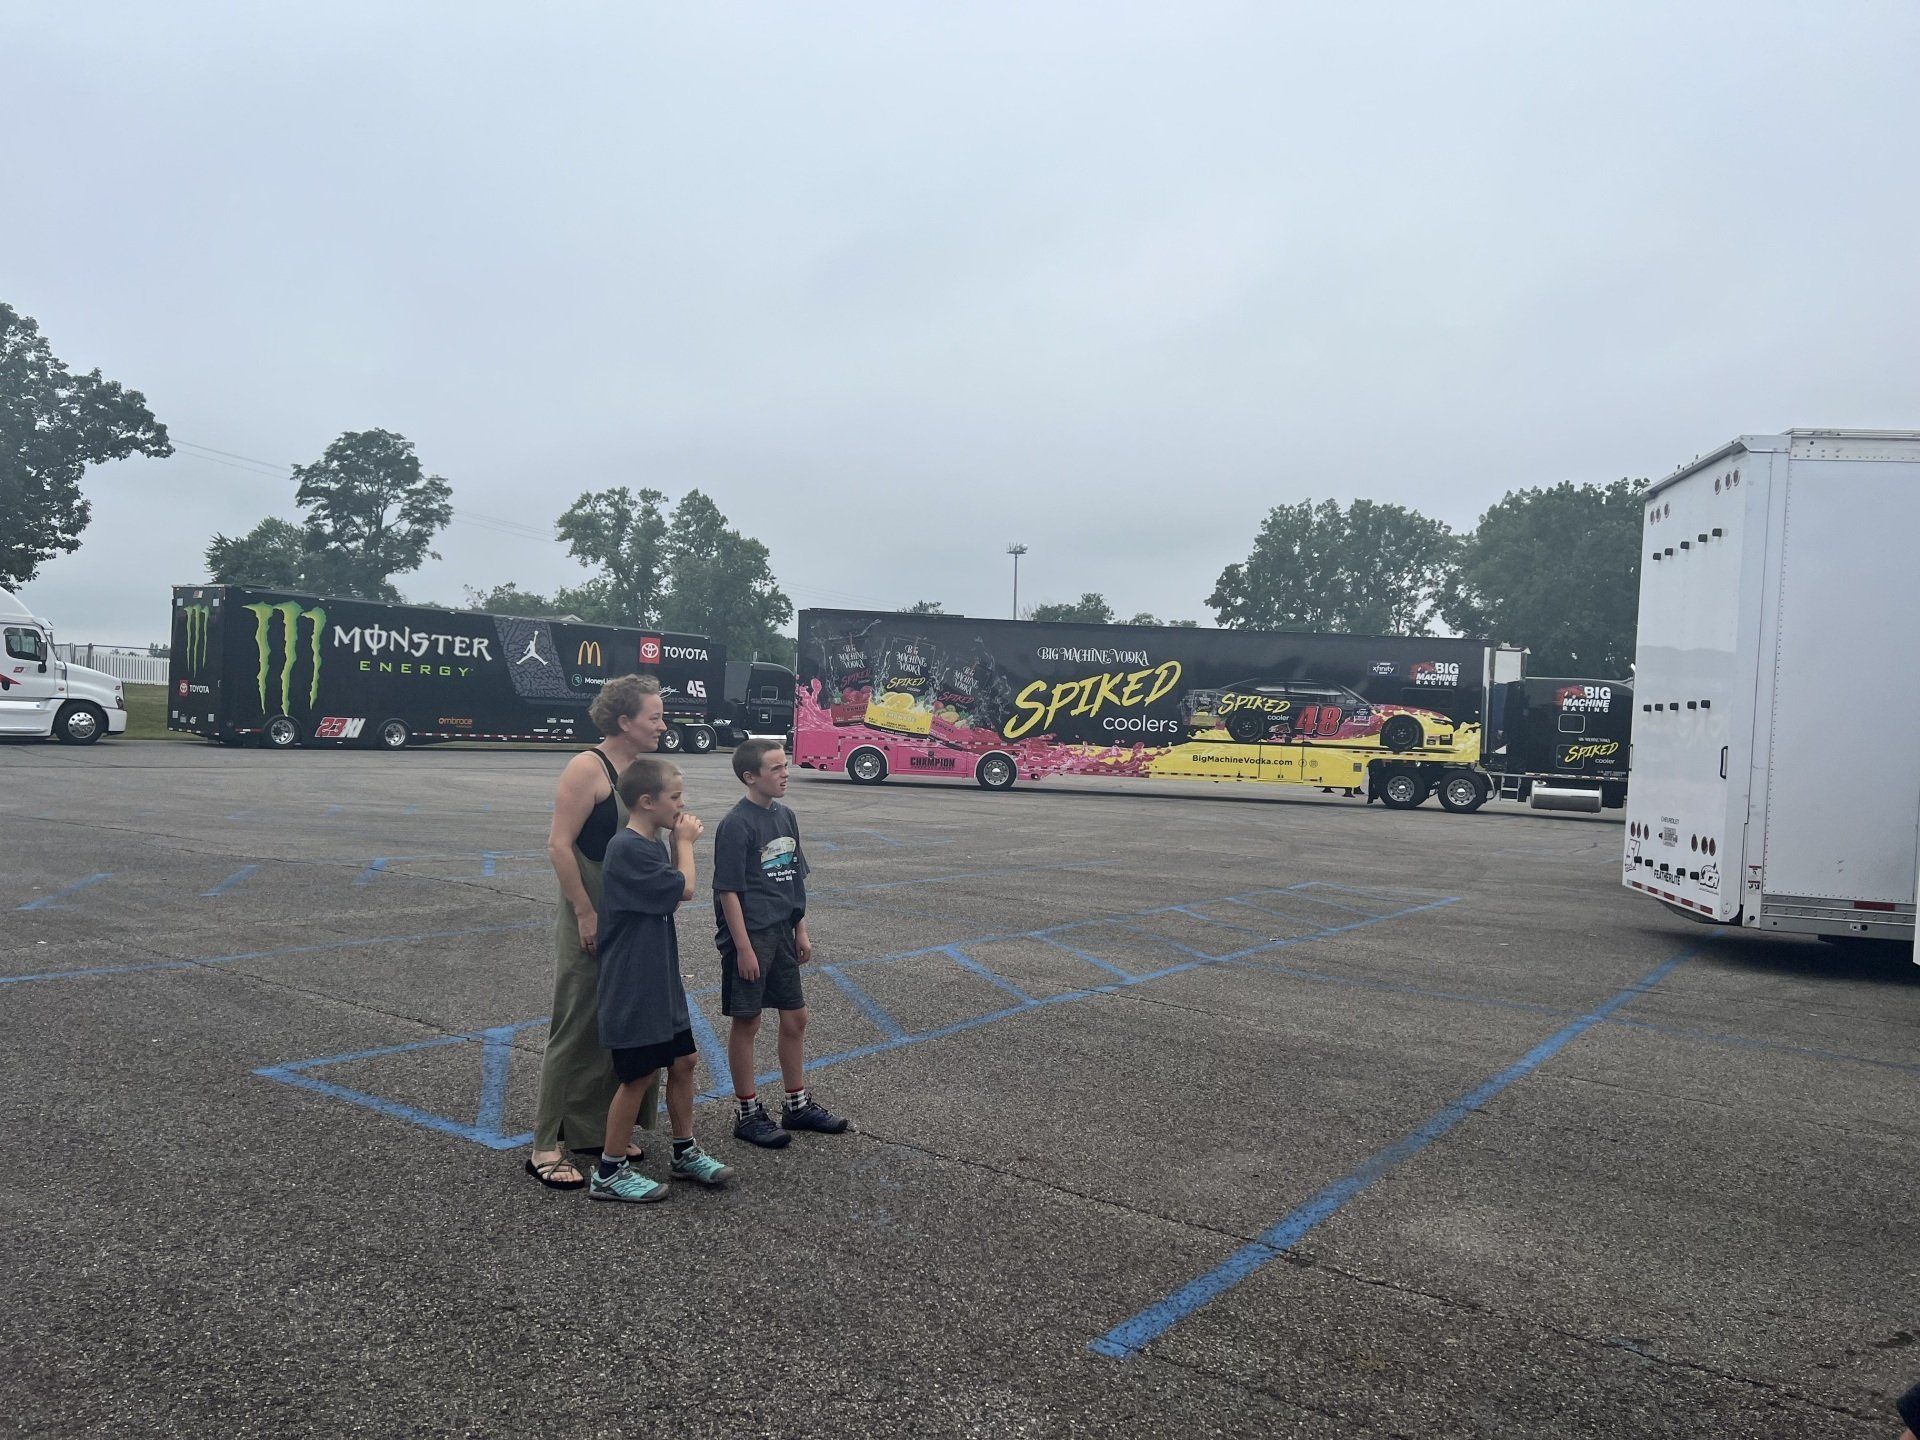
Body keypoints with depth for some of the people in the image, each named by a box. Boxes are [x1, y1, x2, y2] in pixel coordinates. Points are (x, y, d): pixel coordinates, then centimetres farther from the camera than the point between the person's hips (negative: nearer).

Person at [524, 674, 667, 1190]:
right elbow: (559, 845, -19)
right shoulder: (588, 768, -15)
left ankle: (594, 1130, 28)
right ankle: (546, 1149, 9)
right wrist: (586, 914, -19)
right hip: (591, 921, -8)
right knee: (577, 1029, -1)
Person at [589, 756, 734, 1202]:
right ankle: (609, 1173, 17)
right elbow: (684, 889, -21)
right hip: (632, 990, -9)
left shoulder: (652, 844, 8)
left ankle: (685, 1152, 31)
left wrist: (680, 842, 1)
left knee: (682, 1062, 16)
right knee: (640, 1075, 2)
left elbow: (673, 890, 9)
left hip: (661, 983, 9)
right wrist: (685, 842, -7)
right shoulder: (627, 849, -22)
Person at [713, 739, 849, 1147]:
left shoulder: (786, 816, 8)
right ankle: (749, 1113, 18)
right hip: (749, 937, -8)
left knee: (795, 1017, 14)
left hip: (781, 934, 8)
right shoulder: (737, 824, -15)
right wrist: (743, 948, -17)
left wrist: (800, 929, 14)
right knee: (747, 1023, 5)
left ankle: (797, 1104, 29)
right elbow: (729, 889, -16)